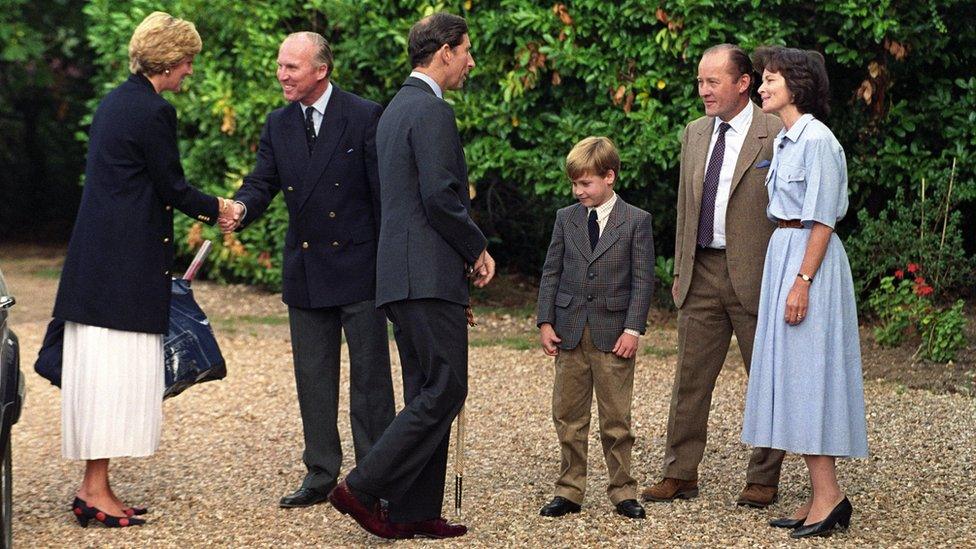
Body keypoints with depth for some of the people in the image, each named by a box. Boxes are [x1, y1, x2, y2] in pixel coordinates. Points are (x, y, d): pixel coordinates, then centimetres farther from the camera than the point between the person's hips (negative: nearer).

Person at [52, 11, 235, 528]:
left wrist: (198, 207, 26)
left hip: (95, 253, 9)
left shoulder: (113, 101, 15)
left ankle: (94, 487, 13)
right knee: (116, 369, -6)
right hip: (129, 259, -9)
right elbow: (172, 187, -9)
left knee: (101, 368, 10)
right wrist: (217, 208, 8)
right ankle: (95, 491, -4)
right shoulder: (155, 111, -13)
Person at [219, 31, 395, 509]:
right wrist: (240, 208, -21)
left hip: (359, 266, -5)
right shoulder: (278, 125, 7)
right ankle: (321, 474, 18)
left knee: (369, 374, 1)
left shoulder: (365, 117, -8)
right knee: (312, 377, 9)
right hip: (305, 272, 5)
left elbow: (384, 191, -7)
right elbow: (262, 183, 3)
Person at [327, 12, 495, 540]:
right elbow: (441, 196, -19)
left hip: (400, 274, 10)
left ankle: (414, 513, 10)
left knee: (426, 394, 11)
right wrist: (477, 249, -6)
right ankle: (363, 487, -10)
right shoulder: (432, 111, -11)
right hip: (430, 274, -10)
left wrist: (464, 249, 19)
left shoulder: (395, 110, 20)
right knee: (445, 389, -8)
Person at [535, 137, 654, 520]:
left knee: (616, 418, 2)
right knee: (568, 416, 6)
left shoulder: (636, 221, 0)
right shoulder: (565, 219, 9)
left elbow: (643, 279, -3)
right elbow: (551, 273, 10)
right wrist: (545, 322, 1)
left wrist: (633, 329, -11)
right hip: (570, 333, 3)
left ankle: (623, 492, 10)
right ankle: (569, 491, 13)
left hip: (613, 334, -3)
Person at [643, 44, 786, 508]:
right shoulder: (694, 134, 12)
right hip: (702, 273, 6)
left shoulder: (777, 136, -8)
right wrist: (680, 270, 15)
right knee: (690, 377, 8)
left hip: (754, 274, -6)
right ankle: (679, 474, 15)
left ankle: (763, 479, 14)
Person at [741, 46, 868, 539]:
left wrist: (802, 281, -20)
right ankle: (820, 496, 11)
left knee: (806, 373, -10)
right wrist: (788, 275, 17)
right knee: (792, 375, 8)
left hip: (809, 259, -10)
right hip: (783, 254, 10)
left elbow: (823, 220, -17)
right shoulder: (785, 140, 15)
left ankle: (828, 495, -7)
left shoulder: (817, 140, -14)